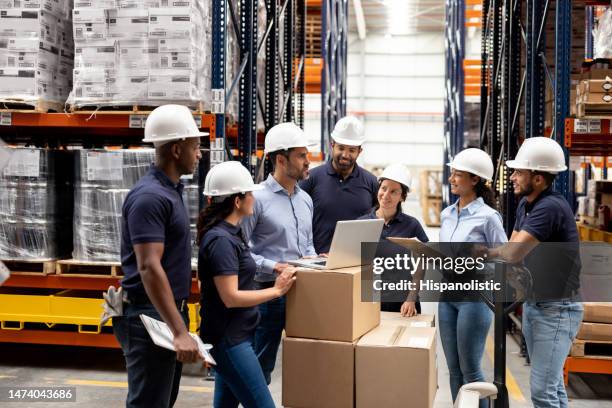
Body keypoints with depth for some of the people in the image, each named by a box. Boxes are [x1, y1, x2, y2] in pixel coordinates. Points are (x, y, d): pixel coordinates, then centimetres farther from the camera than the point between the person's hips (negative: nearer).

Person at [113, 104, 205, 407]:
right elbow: (149, 268, -27)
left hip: (170, 311, 10)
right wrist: (180, 332, -30)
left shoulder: (170, 190, 12)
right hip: (150, 317, -10)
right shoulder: (149, 196, -19)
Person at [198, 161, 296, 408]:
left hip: (234, 334, 10)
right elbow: (231, 297, -22)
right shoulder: (221, 240, -19)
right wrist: (276, 290, -15)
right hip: (229, 339, -10)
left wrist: (278, 269, 10)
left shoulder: (231, 233, 11)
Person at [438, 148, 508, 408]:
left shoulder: (487, 216, -10)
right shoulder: (446, 214, 9)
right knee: (453, 368, 12)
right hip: (446, 296, 6)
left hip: (474, 297, -6)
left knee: (470, 369, 2)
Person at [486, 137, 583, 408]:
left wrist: (490, 251, -7)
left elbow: (513, 253, -27)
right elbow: (509, 250, 8)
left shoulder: (551, 207, -23)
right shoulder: (524, 205, 8)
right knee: (551, 383, 17)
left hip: (557, 309, -9)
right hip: (532, 304, 9)